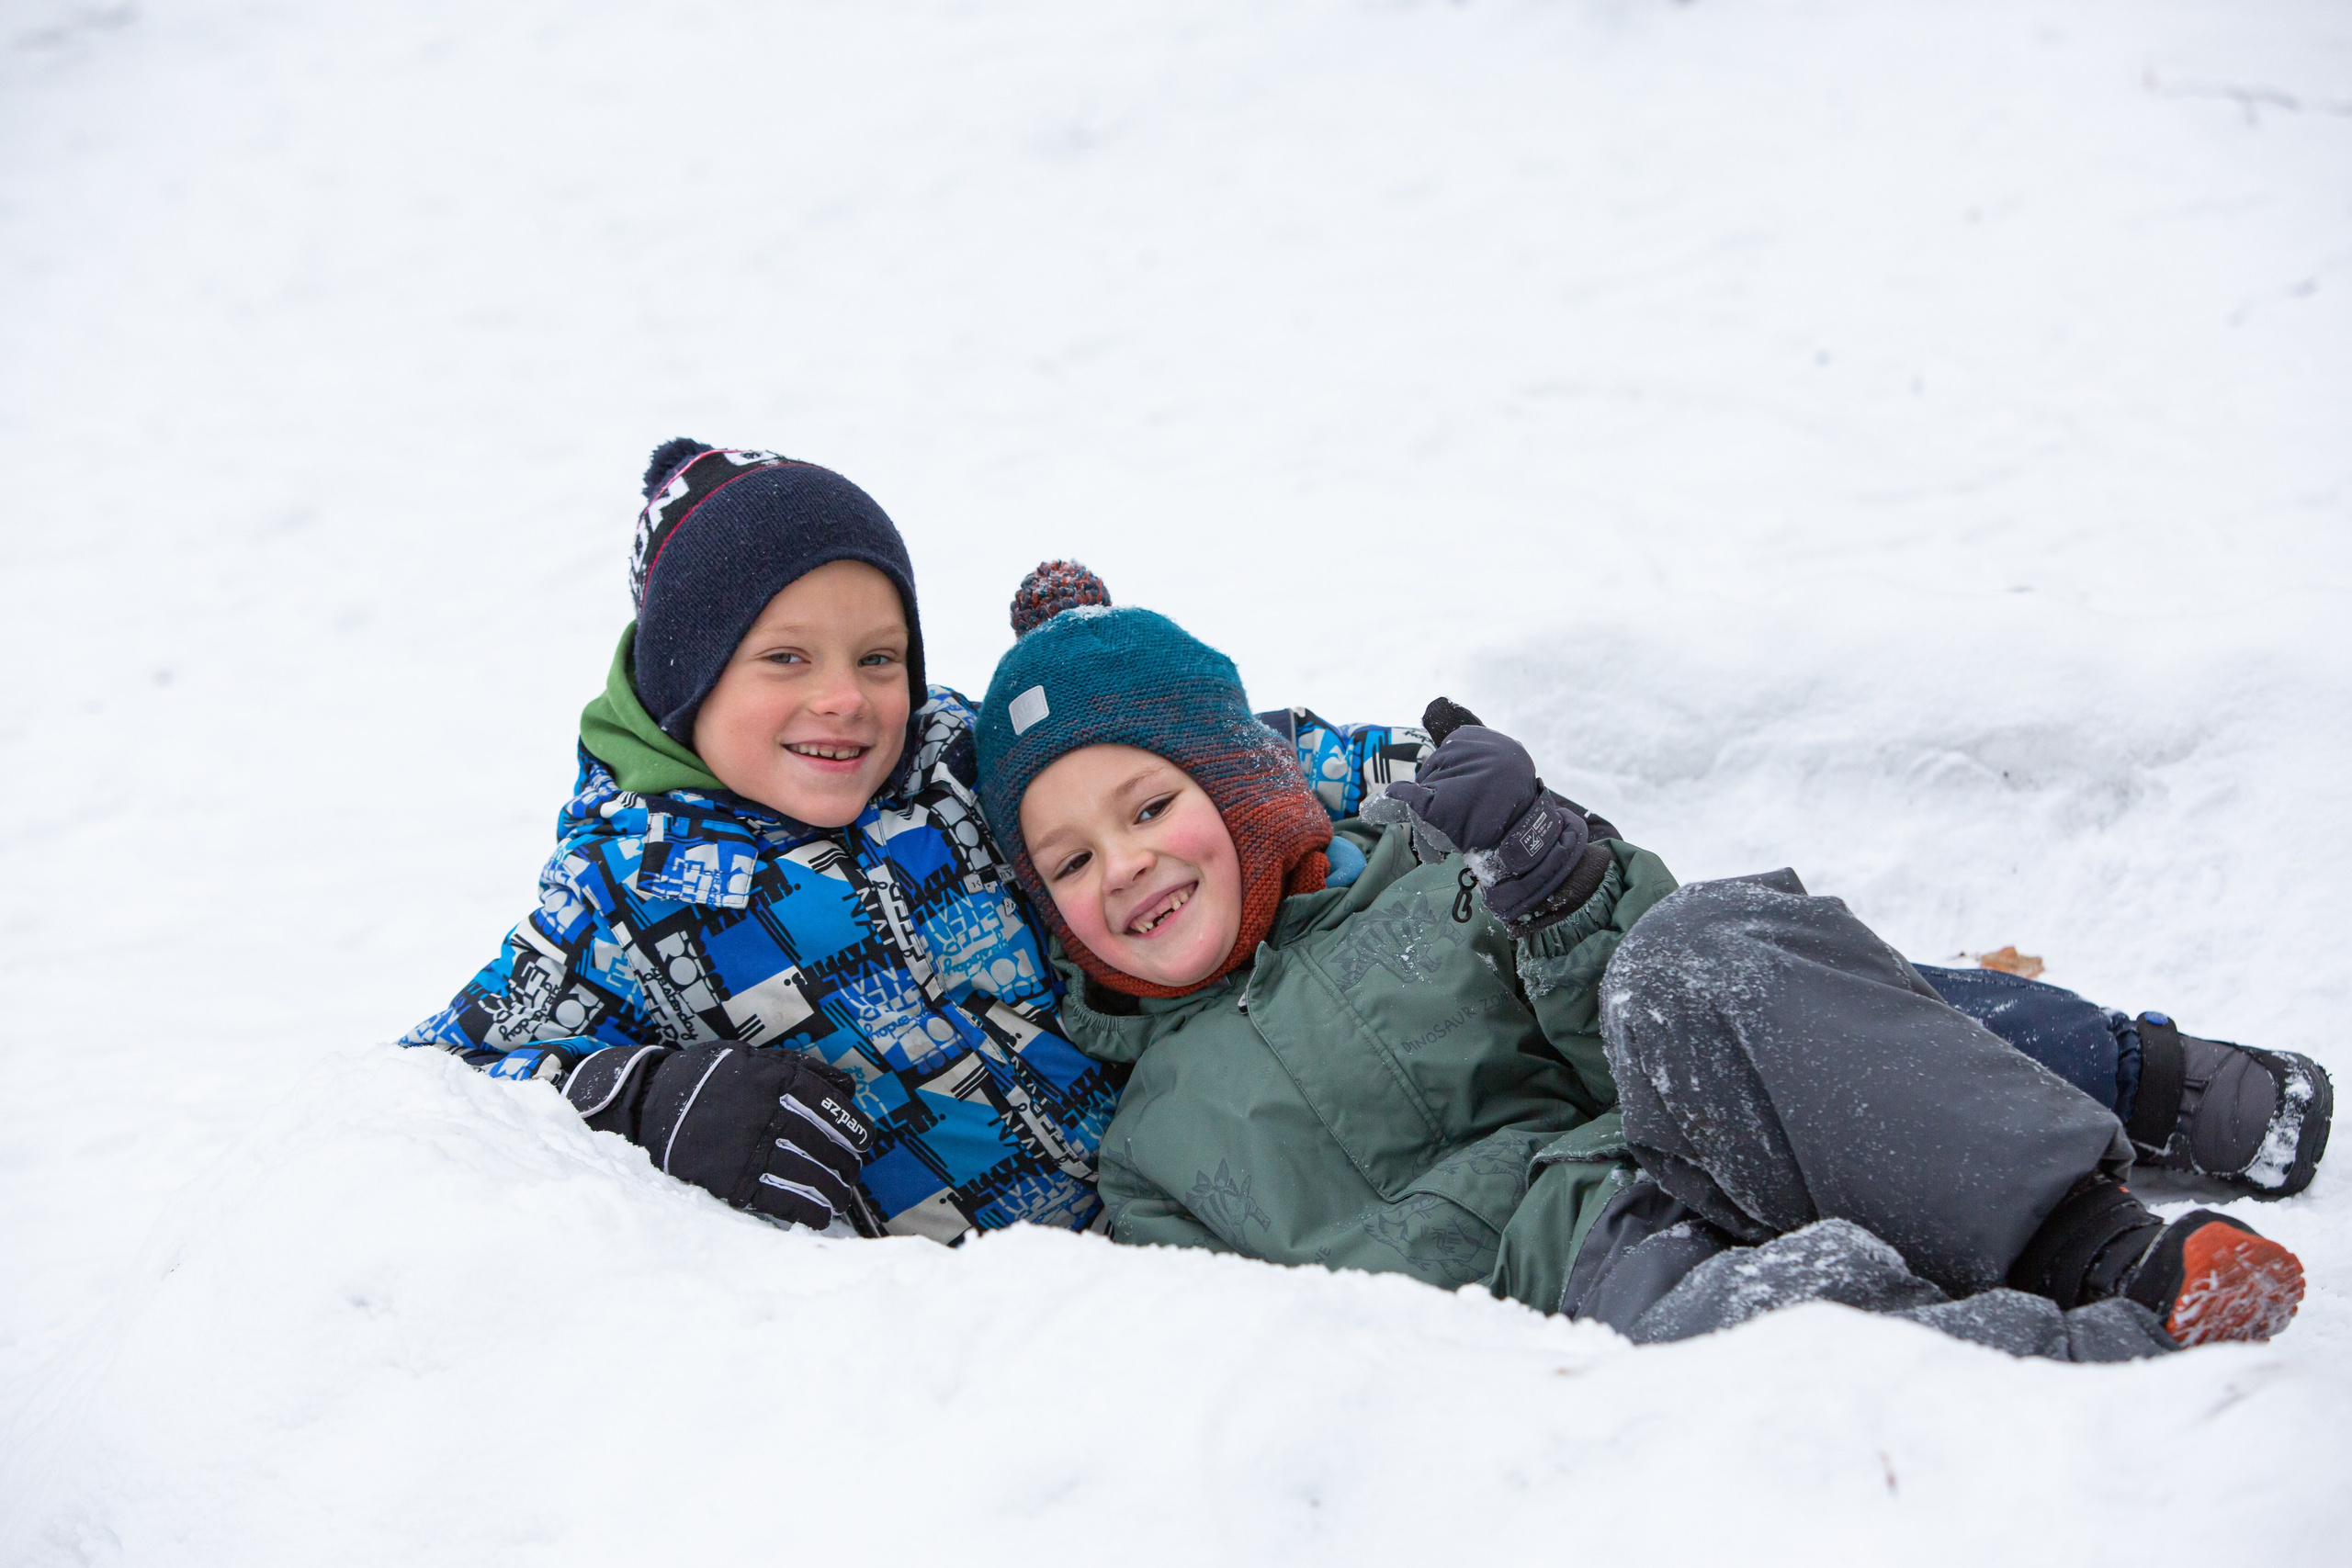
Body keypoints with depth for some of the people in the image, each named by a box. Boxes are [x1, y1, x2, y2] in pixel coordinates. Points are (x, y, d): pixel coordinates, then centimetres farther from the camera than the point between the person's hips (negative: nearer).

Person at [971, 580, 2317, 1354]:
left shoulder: (1423, 869, 21)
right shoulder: (1155, 1150, 23)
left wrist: (1562, 892, -5)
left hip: (1706, 1167, 1)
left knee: (1694, 959, -32)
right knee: (1743, 1319, -39)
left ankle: (2109, 1251, -34)